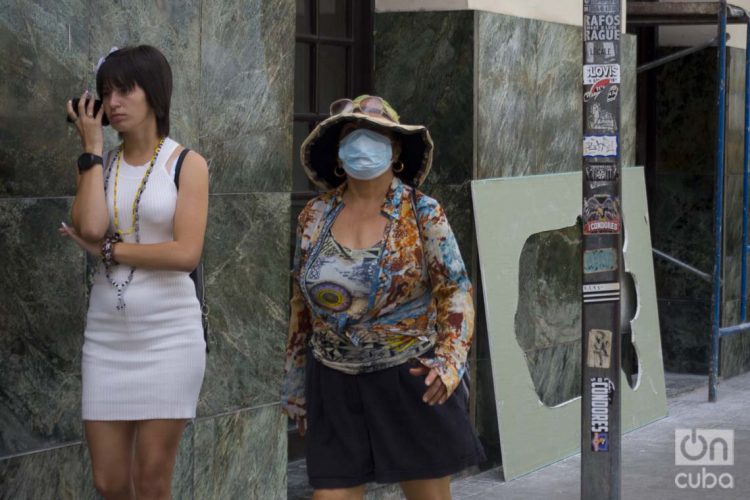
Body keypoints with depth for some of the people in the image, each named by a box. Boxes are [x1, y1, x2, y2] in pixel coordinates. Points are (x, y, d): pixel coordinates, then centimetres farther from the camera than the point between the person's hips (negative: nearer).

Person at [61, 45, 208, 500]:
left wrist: (107, 250, -6)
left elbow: (187, 253, -13)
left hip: (169, 334, -4)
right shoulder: (101, 165, 10)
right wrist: (93, 146, -3)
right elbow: (90, 227, -11)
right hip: (107, 334, 4)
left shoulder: (187, 164, -1)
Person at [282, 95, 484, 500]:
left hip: (411, 380, -2)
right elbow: (302, 306, 11)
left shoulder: (423, 213, -7)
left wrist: (449, 363, -27)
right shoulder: (315, 217, 3)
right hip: (336, 388, 3)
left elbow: (456, 292, -11)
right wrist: (295, 385, 13)